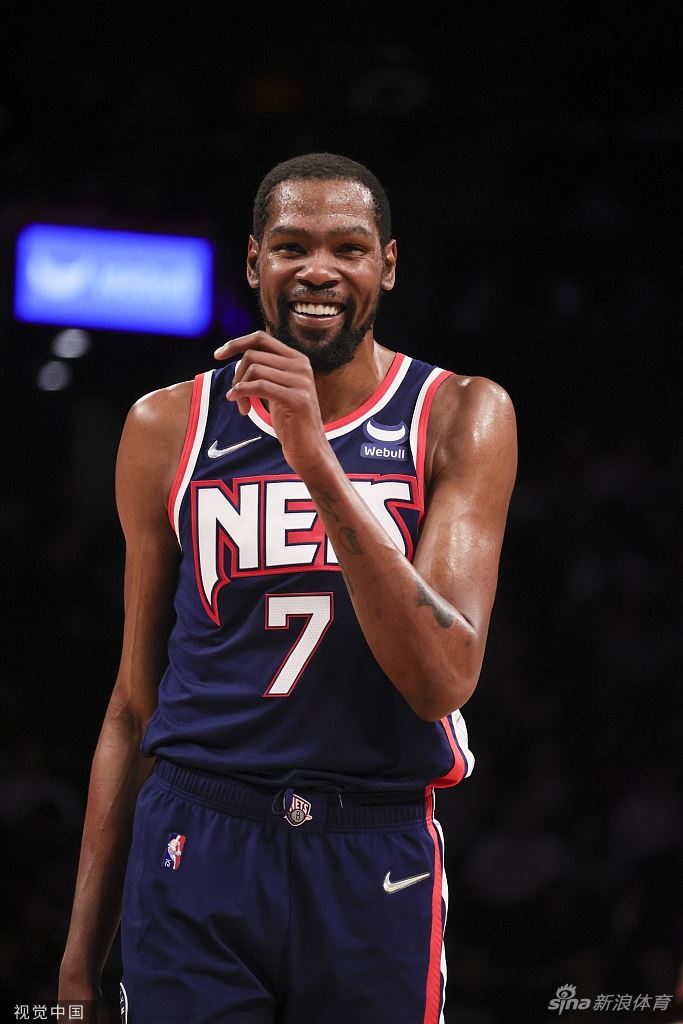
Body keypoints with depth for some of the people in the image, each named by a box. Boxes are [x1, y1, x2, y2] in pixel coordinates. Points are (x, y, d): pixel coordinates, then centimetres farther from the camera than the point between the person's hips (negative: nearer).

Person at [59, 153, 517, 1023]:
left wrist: (317, 464, -23)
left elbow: (443, 680, -15)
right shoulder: (168, 429, 4)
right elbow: (135, 705, 10)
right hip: (196, 852, 1)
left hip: (376, 862, -1)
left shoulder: (459, 419, -2)